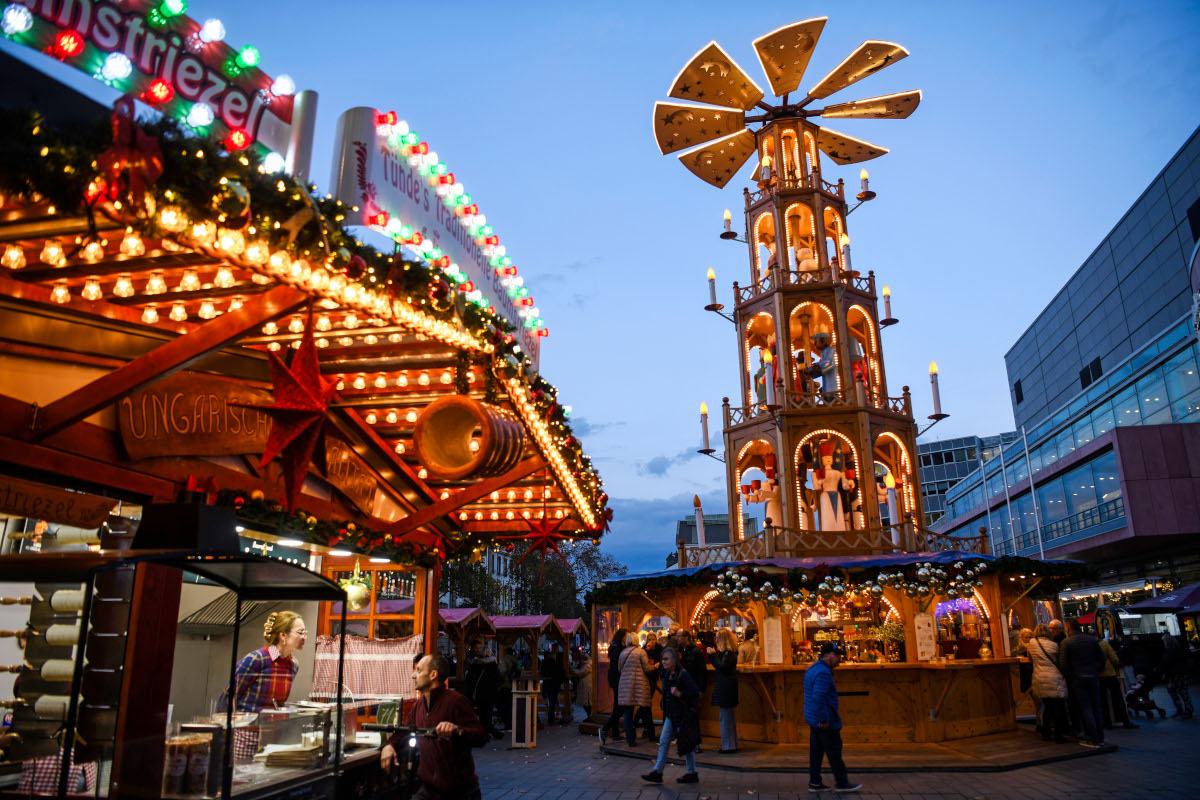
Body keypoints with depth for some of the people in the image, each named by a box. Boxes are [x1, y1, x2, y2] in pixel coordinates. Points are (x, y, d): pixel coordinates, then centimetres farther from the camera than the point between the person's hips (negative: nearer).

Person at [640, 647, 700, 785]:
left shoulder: (683, 675, -17)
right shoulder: (667, 674, 7)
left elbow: (695, 692, -18)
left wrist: (680, 694, -27)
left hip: (683, 715, -8)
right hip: (671, 715, 8)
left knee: (686, 743, 3)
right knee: (663, 742, 6)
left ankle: (692, 774, 16)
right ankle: (657, 772, 11)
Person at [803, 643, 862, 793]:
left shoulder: (813, 668, 11)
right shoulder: (823, 672, -21)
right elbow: (819, 698, -27)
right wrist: (824, 720, -22)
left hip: (813, 719, 10)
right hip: (825, 721, -10)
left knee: (816, 751, 12)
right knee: (834, 752, 2)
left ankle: (814, 782, 15)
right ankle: (841, 783, 12)